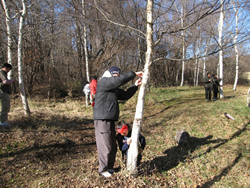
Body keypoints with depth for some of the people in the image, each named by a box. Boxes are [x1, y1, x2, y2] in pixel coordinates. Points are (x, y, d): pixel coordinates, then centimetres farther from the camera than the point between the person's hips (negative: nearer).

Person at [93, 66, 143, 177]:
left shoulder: (114, 89, 20)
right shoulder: (103, 82, -9)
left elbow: (125, 95, 22)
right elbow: (120, 80, -20)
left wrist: (135, 86, 12)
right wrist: (134, 74, -11)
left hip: (110, 120, 10)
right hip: (102, 120, -10)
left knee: (113, 147, 15)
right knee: (105, 146, -2)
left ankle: (109, 167, 31)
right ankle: (103, 170, 15)